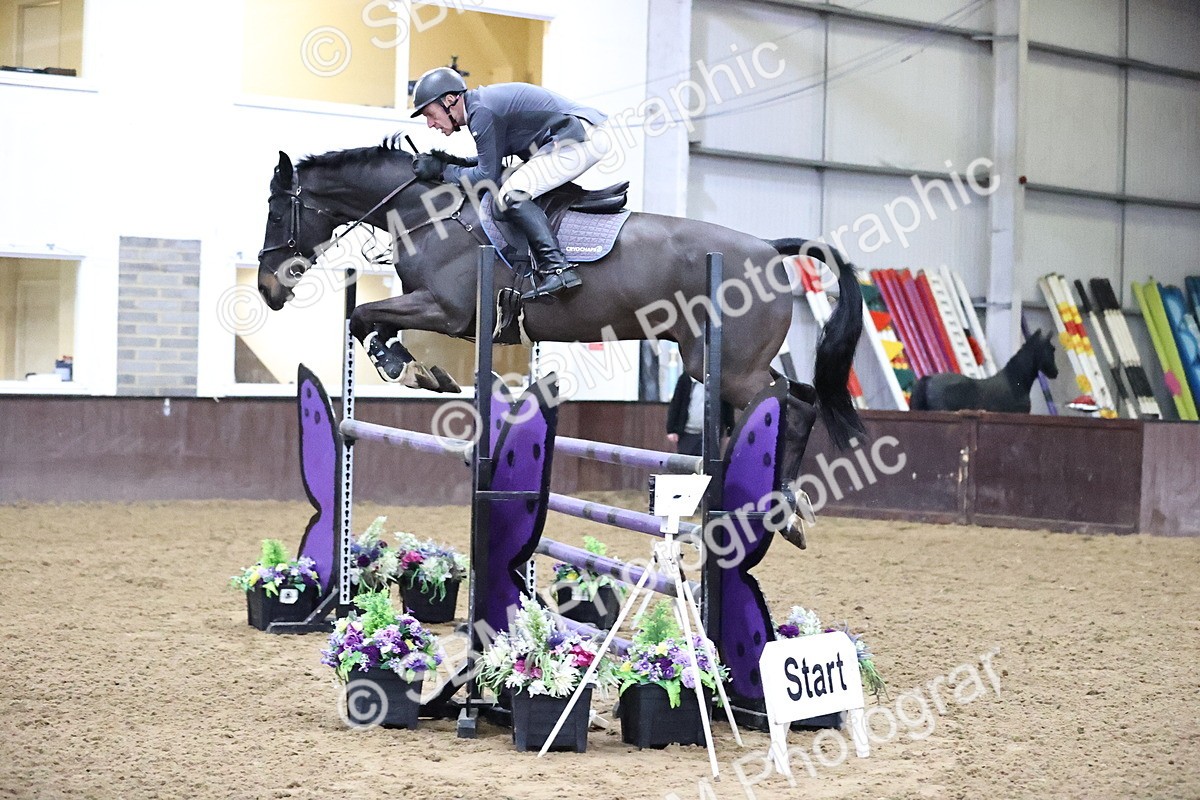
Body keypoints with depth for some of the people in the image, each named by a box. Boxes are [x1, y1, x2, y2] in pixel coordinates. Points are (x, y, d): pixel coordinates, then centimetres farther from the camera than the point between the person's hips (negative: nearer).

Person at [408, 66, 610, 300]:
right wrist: (448, 160, 13)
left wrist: (443, 170, -3)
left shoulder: (481, 111, -14)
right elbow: (492, 161, 24)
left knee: (509, 196, -19)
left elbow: (487, 175, -13)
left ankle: (556, 267, -28)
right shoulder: (483, 102, 18)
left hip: (581, 138, -11)